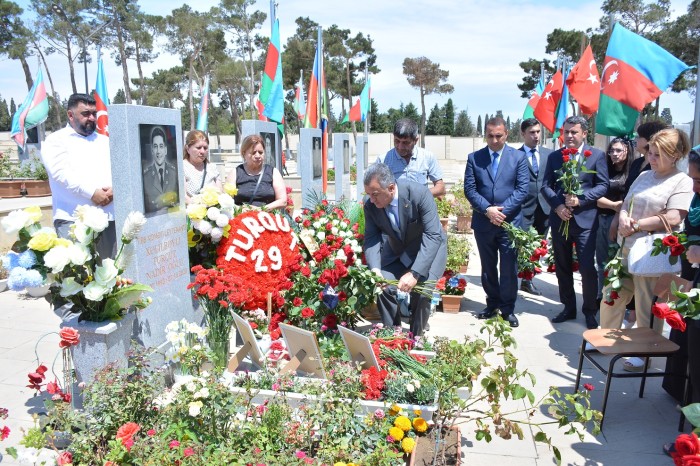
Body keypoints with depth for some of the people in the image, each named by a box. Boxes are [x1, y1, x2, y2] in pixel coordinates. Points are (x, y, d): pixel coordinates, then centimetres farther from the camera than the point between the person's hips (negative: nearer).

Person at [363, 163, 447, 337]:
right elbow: (371, 238, -14)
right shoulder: (370, 205, -19)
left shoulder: (419, 193, -32)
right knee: (383, 287, -13)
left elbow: (433, 236, -34)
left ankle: (415, 339, 3)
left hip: (429, 248, -4)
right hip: (396, 252, 4)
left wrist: (415, 273, -43)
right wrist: (375, 268, -34)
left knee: (421, 291, -21)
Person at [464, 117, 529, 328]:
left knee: (509, 268, 2)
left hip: (510, 221, -2)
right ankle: (492, 304, 26)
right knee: (488, 268, 13)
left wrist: (502, 210, -15)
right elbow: (469, 189, -1)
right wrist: (487, 209, -14)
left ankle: (508, 308, 15)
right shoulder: (474, 158, 5)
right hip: (483, 222, 2)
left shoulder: (518, 157, 2)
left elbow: (522, 189, -4)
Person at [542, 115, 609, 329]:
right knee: (562, 267, 12)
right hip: (559, 219, 4)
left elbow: (602, 186, -3)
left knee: (588, 268, -5)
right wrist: (557, 205, -11)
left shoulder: (596, 155, 1)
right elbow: (546, 185, 5)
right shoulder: (554, 156, 9)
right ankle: (569, 307, 26)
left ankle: (590, 311, 13)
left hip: (584, 220, -3)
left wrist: (580, 199, -17)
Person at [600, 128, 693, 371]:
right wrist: (624, 219, -8)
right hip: (626, 248, 7)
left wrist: (636, 225, -13)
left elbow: (673, 218, -18)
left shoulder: (682, 182, -8)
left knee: (647, 307, 5)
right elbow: (626, 205, 14)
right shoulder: (644, 176, 13)